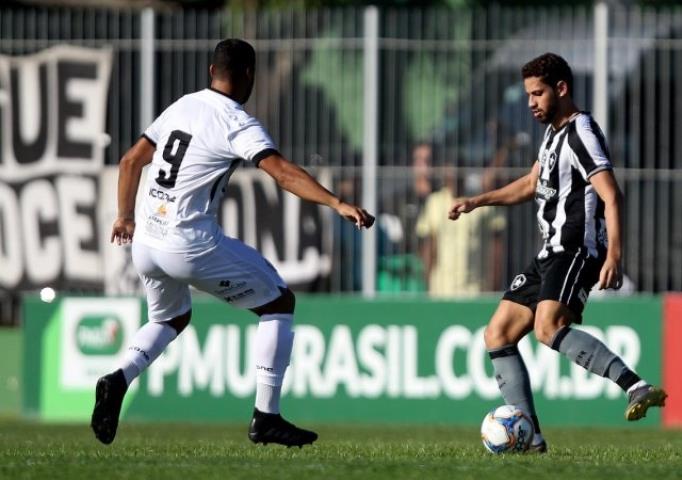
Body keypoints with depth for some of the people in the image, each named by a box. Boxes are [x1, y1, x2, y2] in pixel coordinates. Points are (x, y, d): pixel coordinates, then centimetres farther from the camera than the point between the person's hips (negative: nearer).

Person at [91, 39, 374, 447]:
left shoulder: (181, 107, 12)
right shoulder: (237, 123, -10)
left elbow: (131, 161, 20)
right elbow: (282, 171, -24)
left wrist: (125, 216, 34)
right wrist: (338, 204, -31)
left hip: (145, 243, 7)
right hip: (191, 245, -7)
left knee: (171, 319, 32)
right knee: (279, 301, 7)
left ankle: (119, 379, 4)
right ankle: (266, 419, 3)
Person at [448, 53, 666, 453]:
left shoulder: (581, 132, -11)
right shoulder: (554, 133, 20)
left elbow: (612, 197, -21)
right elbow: (532, 185, 37)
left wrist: (614, 256, -33)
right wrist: (477, 201, 31)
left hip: (577, 251, -10)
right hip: (551, 255, 10)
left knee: (548, 328, -33)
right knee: (498, 336, 8)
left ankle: (638, 388, -42)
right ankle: (530, 437, 4)